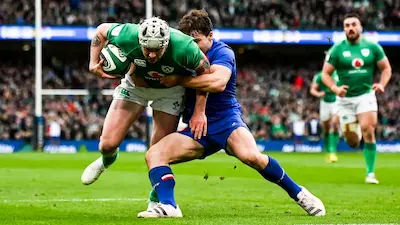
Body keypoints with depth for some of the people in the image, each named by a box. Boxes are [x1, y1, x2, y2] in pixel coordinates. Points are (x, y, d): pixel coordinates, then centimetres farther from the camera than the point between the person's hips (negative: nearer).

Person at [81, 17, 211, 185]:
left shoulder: (184, 48, -38)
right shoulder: (127, 36, -34)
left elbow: (204, 72, -20)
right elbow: (101, 30, -12)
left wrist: (200, 112, -20)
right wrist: (93, 63, -18)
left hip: (170, 90, -1)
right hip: (135, 84, 1)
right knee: (108, 144, -4)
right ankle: (107, 159, 33)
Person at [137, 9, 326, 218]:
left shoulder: (222, 52, -7)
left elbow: (218, 82, -28)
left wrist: (178, 80, -21)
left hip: (225, 118, -5)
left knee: (251, 156, -31)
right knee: (154, 154, -16)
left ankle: (299, 194, -12)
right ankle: (167, 206, -32)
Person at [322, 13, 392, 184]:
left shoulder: (372, 47, -1)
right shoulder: (337, 49, -3)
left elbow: (386, 68, 7)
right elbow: (325, 73, -2)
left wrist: (382, 84, -12)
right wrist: (335, 88, -20)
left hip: (366, 95, 0)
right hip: (345, 98, 1)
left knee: (368, 130, -20)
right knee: (352, 142, 4)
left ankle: (370, 173, -12)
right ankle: (354, 131, 45)